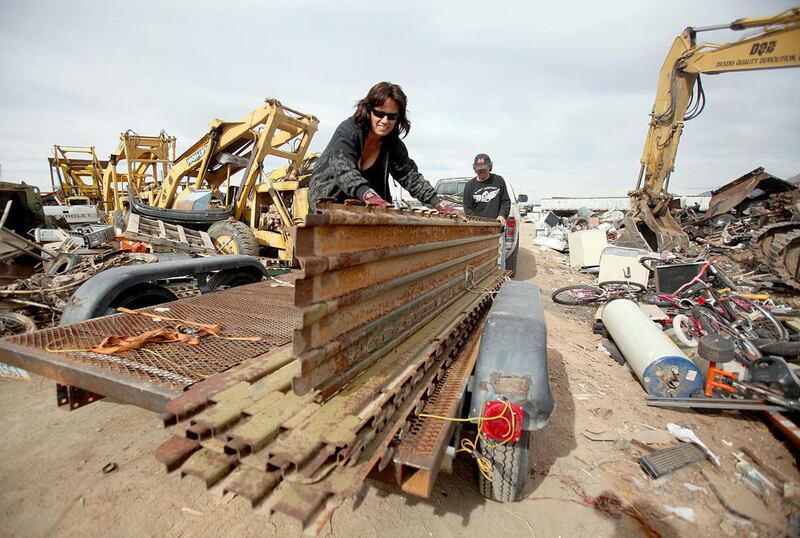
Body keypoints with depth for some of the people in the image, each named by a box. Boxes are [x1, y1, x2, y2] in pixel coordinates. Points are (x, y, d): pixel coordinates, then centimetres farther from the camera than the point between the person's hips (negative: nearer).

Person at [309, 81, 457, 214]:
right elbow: (342, 168, -38)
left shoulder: (393, 143, -5)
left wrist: (439, 205, -19)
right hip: (327, 197, -4)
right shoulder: (348, 131, -21)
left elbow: (411, 176, -6)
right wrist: (368, 195, -58)